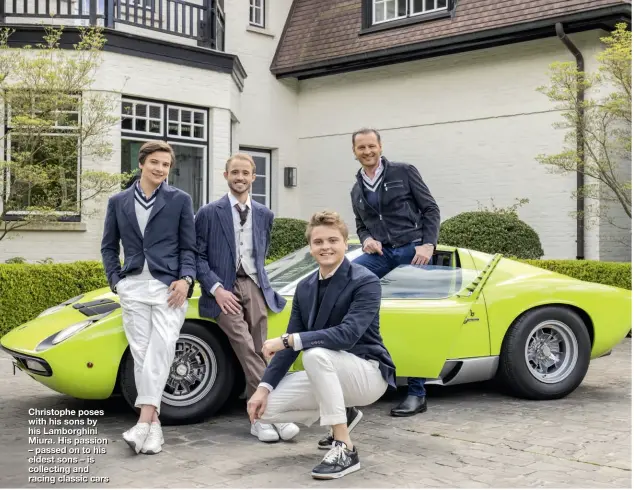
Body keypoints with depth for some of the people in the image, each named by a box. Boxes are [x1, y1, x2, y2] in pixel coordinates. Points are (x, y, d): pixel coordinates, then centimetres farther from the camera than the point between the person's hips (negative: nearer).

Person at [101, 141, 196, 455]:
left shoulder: (180, 200, 5)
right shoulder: (118, 202, 12)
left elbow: (188, 247, 5)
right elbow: (109, 247, 17)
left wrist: (185, 279, -10)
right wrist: (115, 280, 5)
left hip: (169, 286, -2)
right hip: (133, 287, 3)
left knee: (161, 348, -15)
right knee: (141, 352, 1)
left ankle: (145, 419, -18)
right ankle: (154, 425, 5)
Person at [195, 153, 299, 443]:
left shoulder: (264, 214, 14)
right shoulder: (209, 213, 2)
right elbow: (198, 256, -1)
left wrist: (260, 282, 13)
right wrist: (216, 288, -11)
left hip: (254, 285, 4)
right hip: (224, 288, -4)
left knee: (258, 351, -5)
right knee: (246, 348, -19)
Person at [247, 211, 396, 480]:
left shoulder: (365, 281, -17)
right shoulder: (305, 287, 3)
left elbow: (348, 334, -31)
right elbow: (291, 343, 3)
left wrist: (288, 340, -33)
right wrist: (264, 387, -9)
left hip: (367, 373, -7)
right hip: (329, 374, 7)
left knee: (315, 353, -36)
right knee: (266, 408, -8)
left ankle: (345, 448, -25)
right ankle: (339, 415, 15)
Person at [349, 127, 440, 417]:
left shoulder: (404, 172, 2)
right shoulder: (356, 191, 17)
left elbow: (430, 209, -1)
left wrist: (428, 245, -13)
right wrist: (367, 239, -2)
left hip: (412, 250, -4)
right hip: (381, 253, 5)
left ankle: (417, 393, 3)